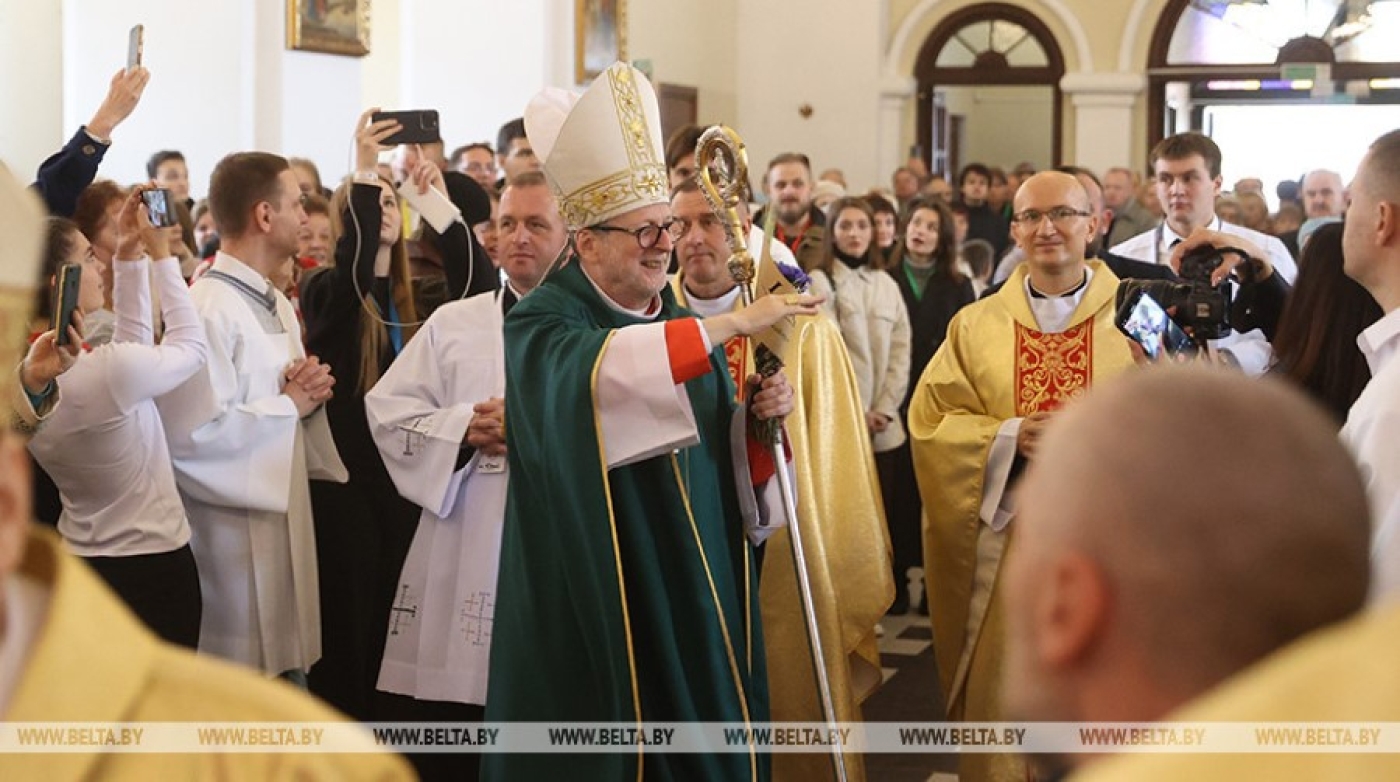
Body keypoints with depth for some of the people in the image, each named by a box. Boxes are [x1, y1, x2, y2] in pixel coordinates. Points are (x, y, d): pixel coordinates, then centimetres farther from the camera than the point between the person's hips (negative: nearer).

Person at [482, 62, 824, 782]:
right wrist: (734, 322, -34)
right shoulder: (542, 324, -10)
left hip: (693, 589, 6)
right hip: (596, 601, -6)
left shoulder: (677, 323, 11)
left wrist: (760, 417, -10)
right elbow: (599, 370, -34)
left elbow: (720, 452, 12)